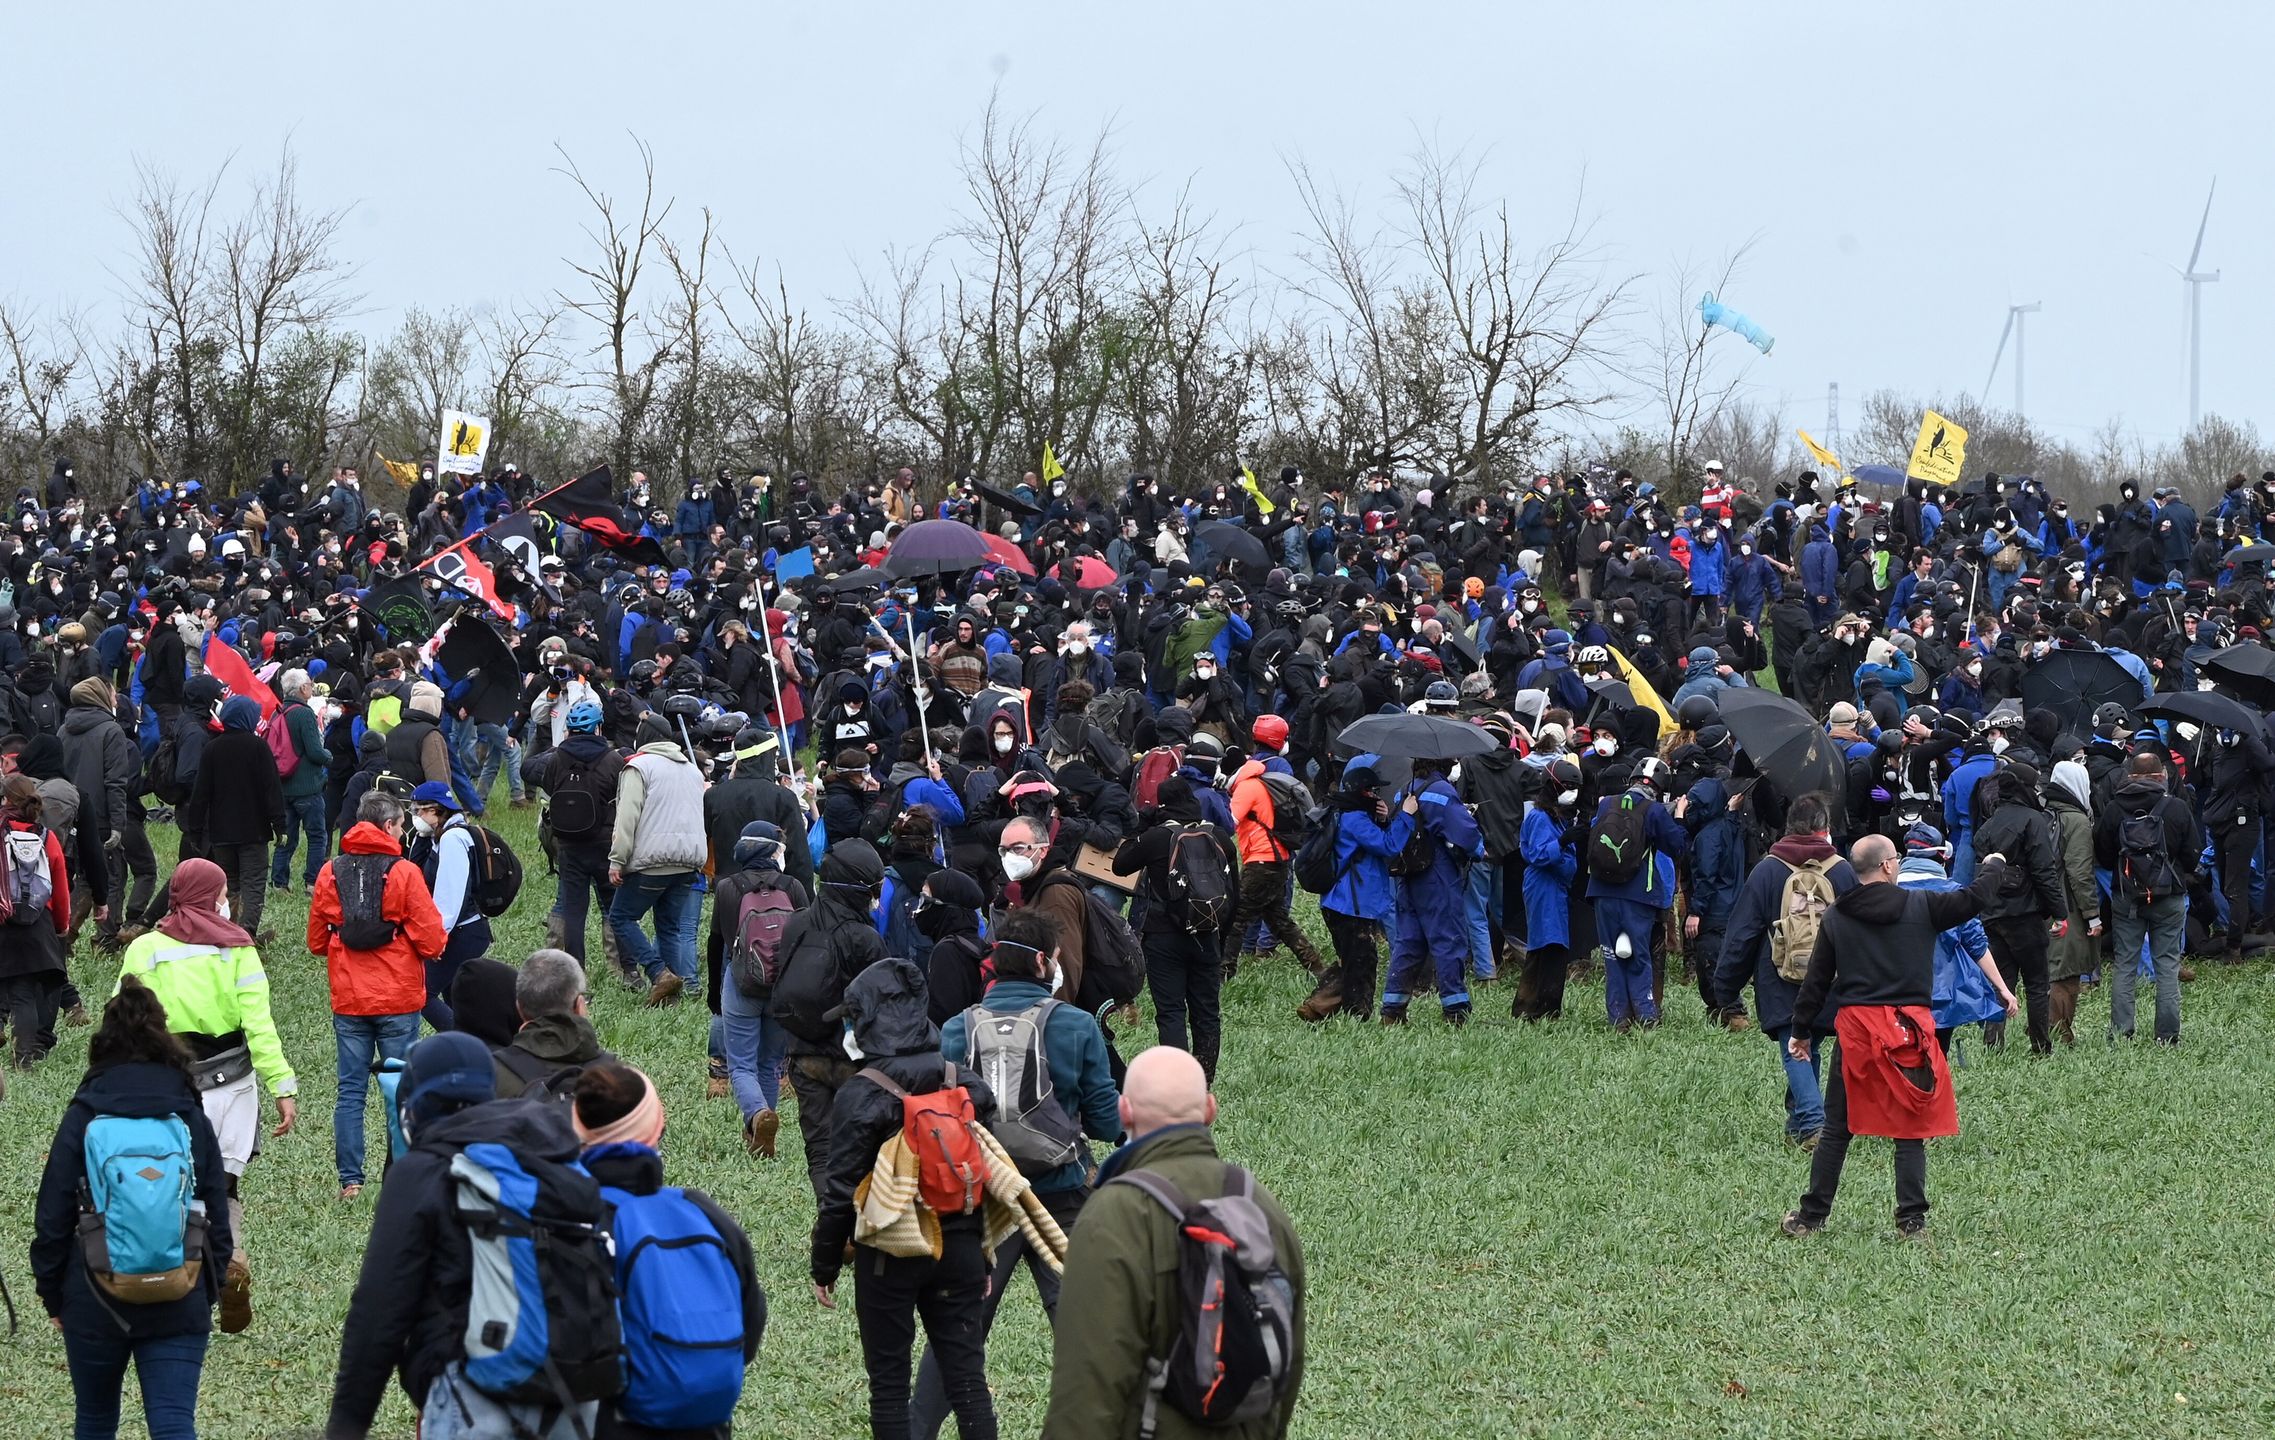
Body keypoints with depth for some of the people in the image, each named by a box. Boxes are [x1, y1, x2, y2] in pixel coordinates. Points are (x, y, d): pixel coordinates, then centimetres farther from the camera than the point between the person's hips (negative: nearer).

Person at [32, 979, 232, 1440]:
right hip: (179, 1306, 1)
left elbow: (52, 1217, -2)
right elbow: (218, 1217, 7)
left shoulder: (83, 1118, -3)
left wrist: (52, 1295, 9)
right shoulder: (192, 1119, 3)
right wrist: (210, 1291, 18)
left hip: (94, 1299, -1)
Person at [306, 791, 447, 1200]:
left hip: (348, 1000, 3)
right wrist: (435, 942, 13)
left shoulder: (330, 872, 1)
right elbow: (431, 940, -10)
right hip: (398, 998, -3)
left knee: (350, 1090, 6)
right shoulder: (404, 873, -10)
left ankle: (350, 1180, 4)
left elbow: (316, 941, 9)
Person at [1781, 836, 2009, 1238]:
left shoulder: (1835, 918, 4)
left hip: (1854, 1028, 2)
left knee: (1836, 1130, 9)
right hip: (1909, 1030, -2)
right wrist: (1993, 868, 22)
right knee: (1911, 1132, 6)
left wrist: (1801, 1031, 15)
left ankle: (1811, 1217, 12)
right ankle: (1912, 1221, 3)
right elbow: (1972, 901, 0)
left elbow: (1816, 979, 6)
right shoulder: (1921, 906, -3)